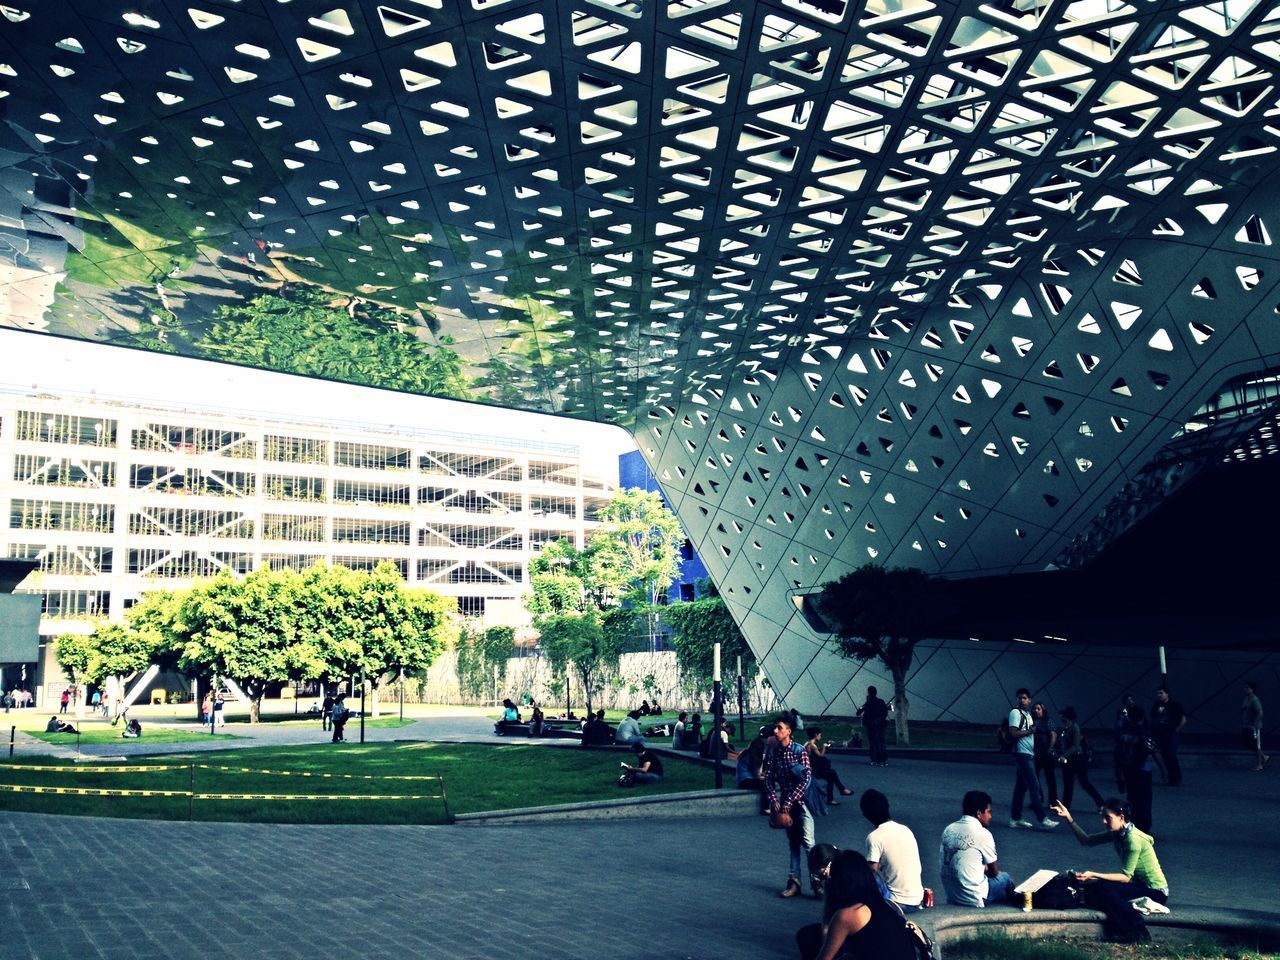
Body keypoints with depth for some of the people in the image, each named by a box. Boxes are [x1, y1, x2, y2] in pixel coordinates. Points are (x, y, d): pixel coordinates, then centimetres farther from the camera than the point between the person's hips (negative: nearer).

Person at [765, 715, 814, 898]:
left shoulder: (800, 751, -12)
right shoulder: (772, 753, 3)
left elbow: (805, 780, -17)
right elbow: (768, 779, 4)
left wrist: (789, 802, -18)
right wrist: (773, 800, -11)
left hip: (801, 800, -5)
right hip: (784, 803, 5)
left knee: (808, 841, -11)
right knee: (792, 842, 10)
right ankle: (794, 881, 13)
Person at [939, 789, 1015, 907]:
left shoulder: (948, 830, 3)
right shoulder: (982, 834, -14)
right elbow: (994, 871, -2)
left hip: (950, 896, 6)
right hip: (972, 899, -6)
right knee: (1005, 878, 18)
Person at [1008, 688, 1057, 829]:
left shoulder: (1028, 714, 19)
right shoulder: (1015, 712, -9)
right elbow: (1013, 733, -19)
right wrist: (1030, 731, -11)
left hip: (1029, 754, 9)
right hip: (1022, 754, -9)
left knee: (1021, 786, 10)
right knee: (1034, 785, -11)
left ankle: (1015, 818, 15)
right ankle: (1042, 819, -11)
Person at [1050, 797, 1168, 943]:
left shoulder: (1133, 839, -23)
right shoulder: (1117, 833, 2)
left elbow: (1125, 877, -24)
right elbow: (1086, 841, 9)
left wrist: (1093, 875, -30)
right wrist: (1068, 818, 0)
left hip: (1156, 892, -9)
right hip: (1140, 886, 9)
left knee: (1102, 888, -25)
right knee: (1092, 890, -4)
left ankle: (1137, 933, -19)